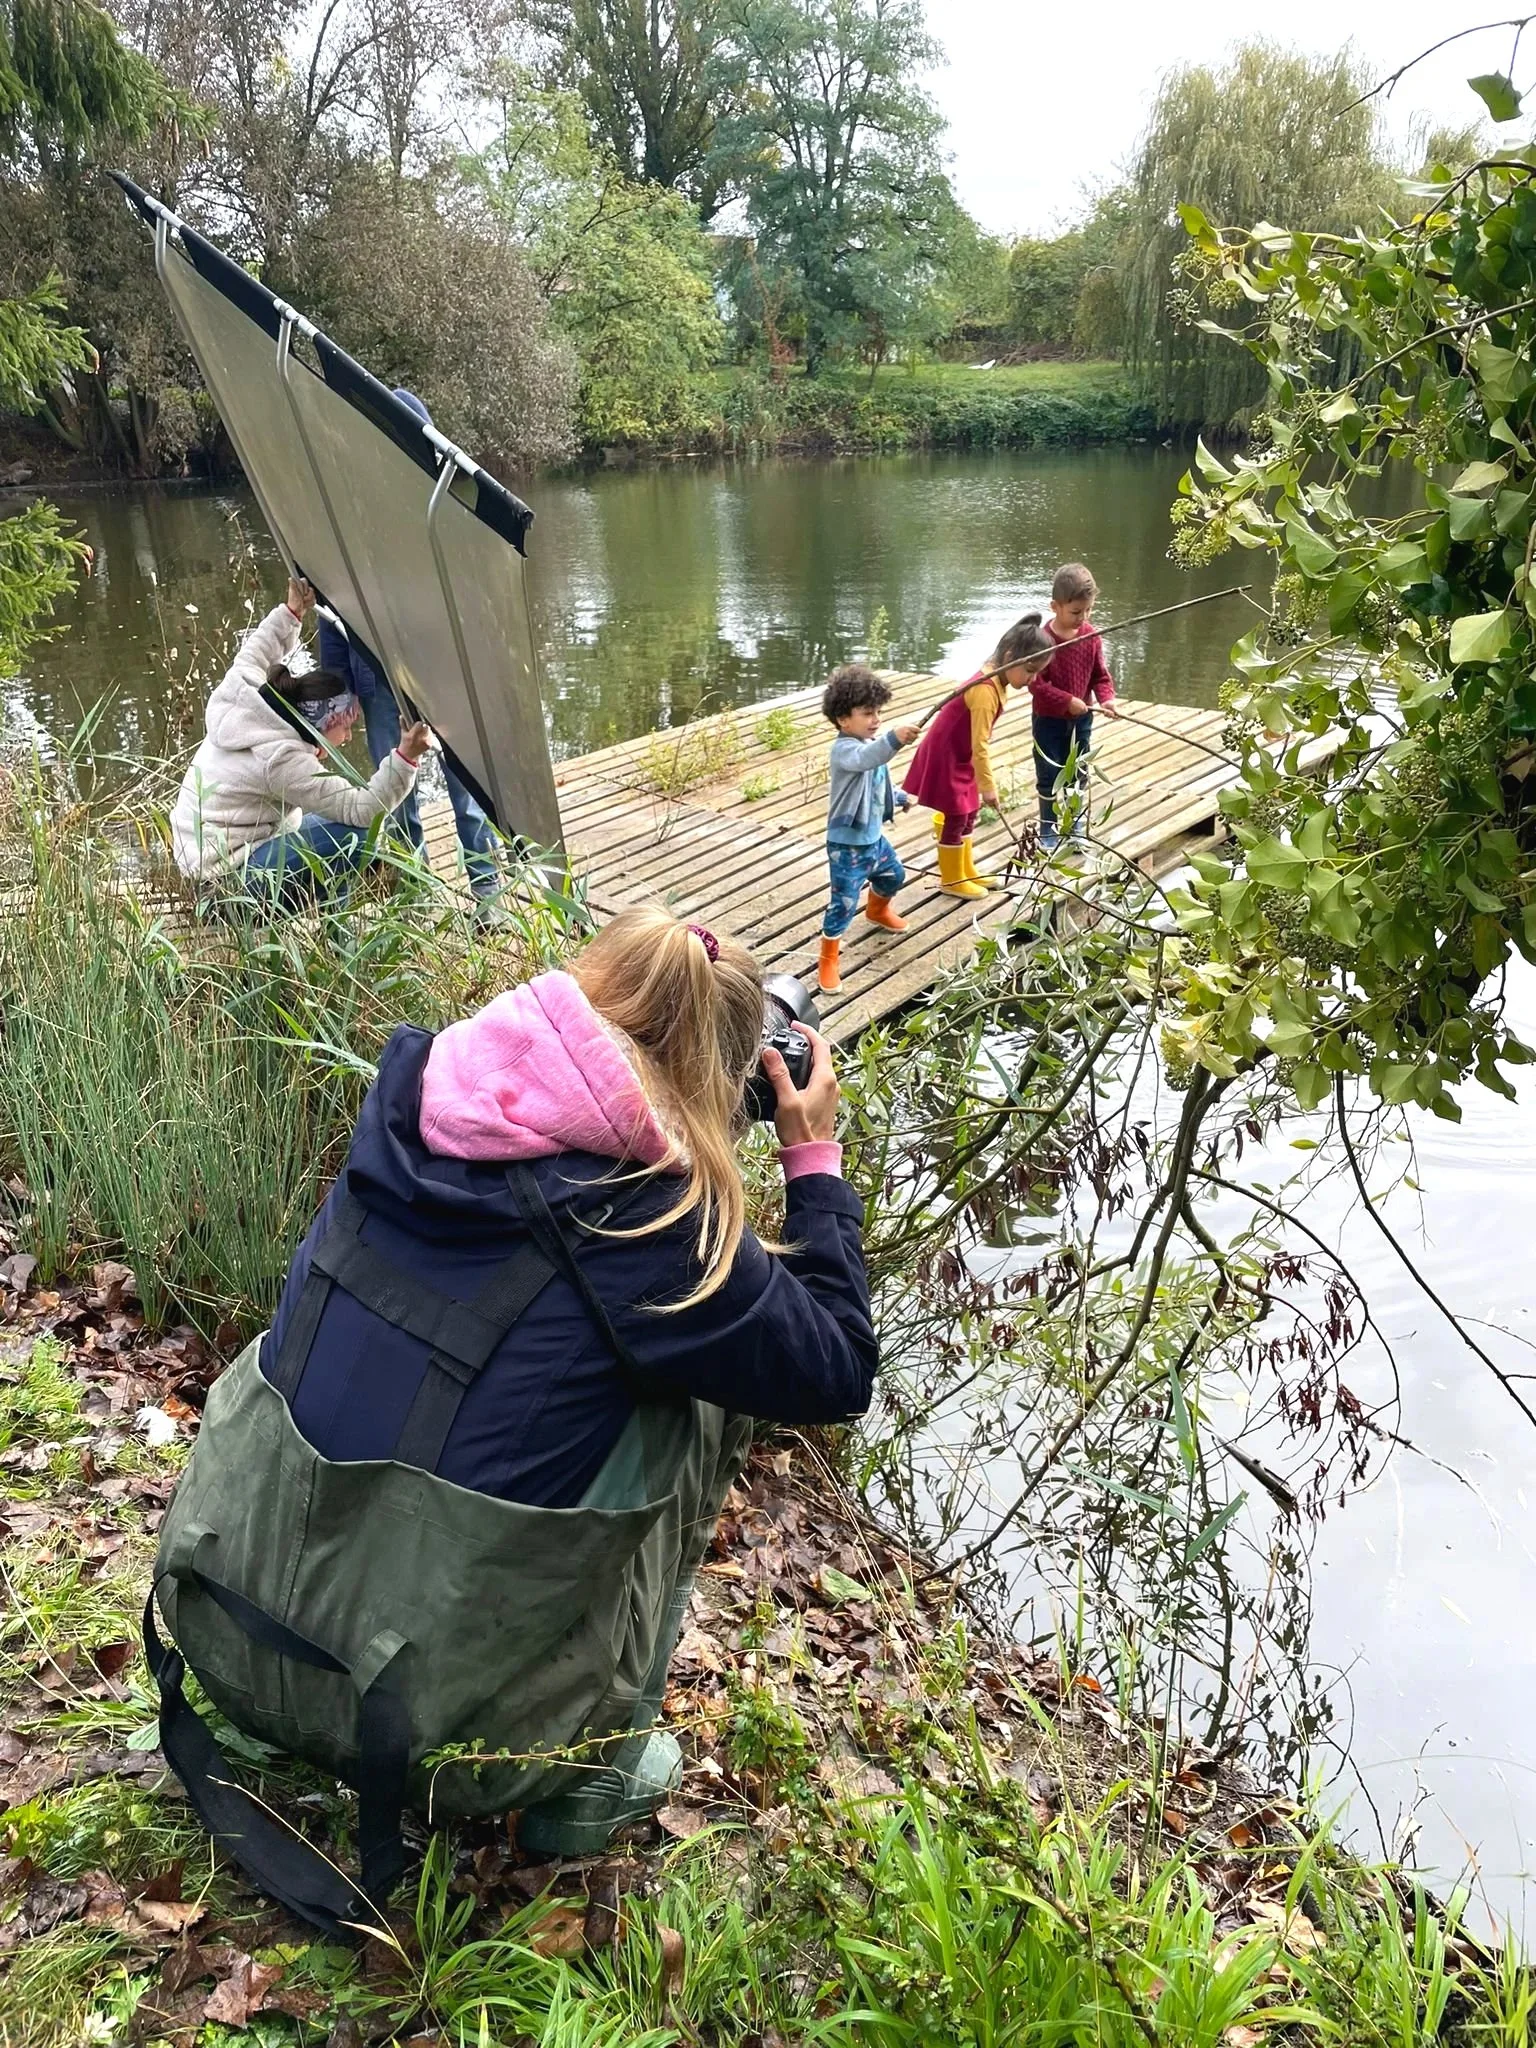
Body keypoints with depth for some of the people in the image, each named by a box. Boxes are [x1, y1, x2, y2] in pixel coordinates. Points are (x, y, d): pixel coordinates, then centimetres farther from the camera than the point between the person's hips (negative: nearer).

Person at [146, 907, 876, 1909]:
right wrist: (817, 1162, 4)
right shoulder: (656, 1222, -19)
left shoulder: (413, 1109, -4)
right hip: (433, 1731, -5)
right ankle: (596, 1777, 19)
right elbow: (840, 1374, -2)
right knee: (703, 1401, 11)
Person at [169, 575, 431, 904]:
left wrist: (290, 614, 20)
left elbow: (254, 654, 22)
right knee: (354, 837, -19)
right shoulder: (282, 760, -24)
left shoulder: (241, 699, -1)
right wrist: (405, 758, -34)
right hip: (228, 875, -10)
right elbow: (362, 809, -26)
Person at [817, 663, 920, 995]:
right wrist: (893, 740, -68)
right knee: (844, 903, -8)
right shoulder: (844, 749, -27)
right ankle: (827, 961, 8)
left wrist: (900, 797, 29)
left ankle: (878, 911, 61)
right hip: (847, 845, -10)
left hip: (873, 836, 10)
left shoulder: (871, 744, 4)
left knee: (893, 875, 31)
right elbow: (866, 759, -53)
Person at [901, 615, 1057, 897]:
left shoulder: (995, 679, -1)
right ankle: (951, 880, 15)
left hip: (960, 756, 10)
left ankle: (966, 872, 31)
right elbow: (980, 745, -30)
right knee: (955, 818, 1)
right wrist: (988, 785, -25)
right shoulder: (986, 691, -30)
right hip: (945, 756, -10)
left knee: (968, 814, 18)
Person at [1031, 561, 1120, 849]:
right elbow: (1036, 683, -21)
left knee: (1078, 773, 16)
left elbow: (1100, 674, 3)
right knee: (1049, 776, 6)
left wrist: (1107, 698, -15)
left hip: (1081, 718, 5)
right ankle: (1048, 831, 20)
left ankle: (1077, 826, 31)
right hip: (1049, 719, -5)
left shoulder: (1091, 636, -5)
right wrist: (1068, 701, -25)